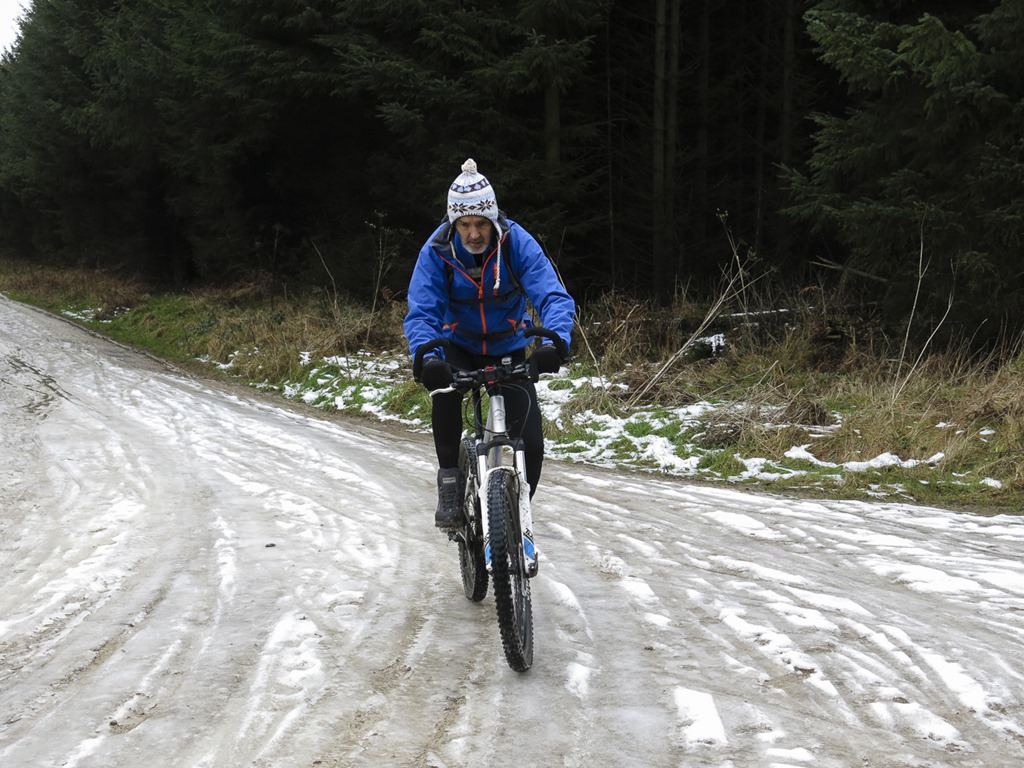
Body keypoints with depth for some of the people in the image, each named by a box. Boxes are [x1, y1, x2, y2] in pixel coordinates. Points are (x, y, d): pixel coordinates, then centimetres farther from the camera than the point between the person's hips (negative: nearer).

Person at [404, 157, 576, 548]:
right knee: (444, 388, -35)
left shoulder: (518, 243, -23)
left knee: (531, 442, -11)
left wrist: (554, 341, -52)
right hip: (459, 347, 0)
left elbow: (554, 297, -31)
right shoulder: (437, 251, -21)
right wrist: (426, 356, -47)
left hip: (510, 350, 0)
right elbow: (421, 312, -26)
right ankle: (450, 479, -19)